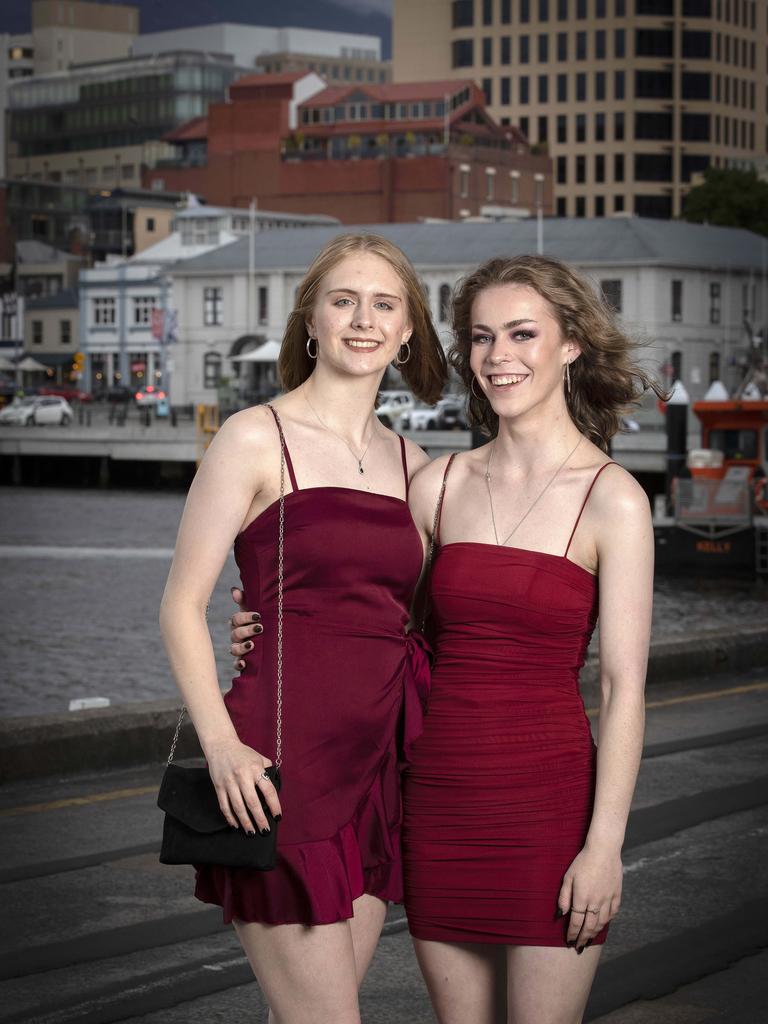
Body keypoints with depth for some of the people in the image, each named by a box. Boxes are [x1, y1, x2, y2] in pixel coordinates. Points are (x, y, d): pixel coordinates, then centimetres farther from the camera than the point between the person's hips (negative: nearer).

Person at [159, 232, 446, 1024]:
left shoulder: (410, 464, 14)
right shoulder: (256, 438, -3)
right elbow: (182, 604, -6)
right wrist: (222, 742, -19)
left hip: (374, 765, 6)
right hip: (281, 764, -6)